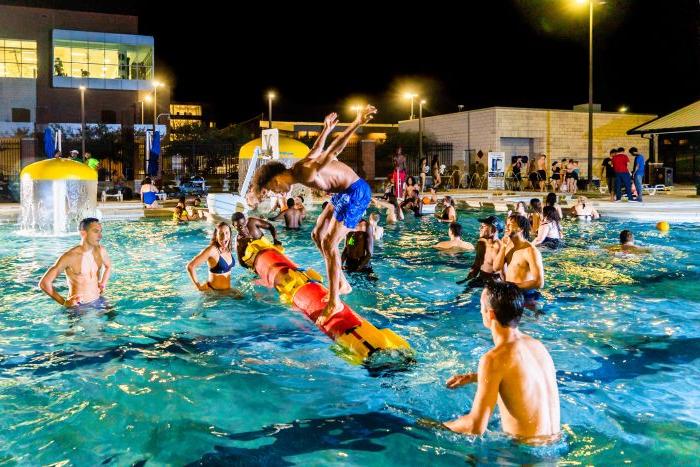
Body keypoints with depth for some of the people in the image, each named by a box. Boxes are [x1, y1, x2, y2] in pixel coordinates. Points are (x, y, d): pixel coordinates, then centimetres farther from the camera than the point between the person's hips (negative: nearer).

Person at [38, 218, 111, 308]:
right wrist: (64, 302, -13)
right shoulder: (70, 257, -15)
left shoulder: (100, 251, 0)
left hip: (98, 302, 4)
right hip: (78, 306, -4)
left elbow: (108, 266, 24)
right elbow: (44, 283, -13)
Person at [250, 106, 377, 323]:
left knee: (329, 244, -12)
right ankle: (342, 284, 19)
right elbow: (317, 149, 23)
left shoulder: (304, 174, -23)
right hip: (344, 193, 11)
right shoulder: (299, 166, 5)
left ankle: (334, 303, -5)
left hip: (356, 193, -10)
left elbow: (332, 150, -32)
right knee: (318, 235, 13)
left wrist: (357, 123, -37)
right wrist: (326, 129, 43)